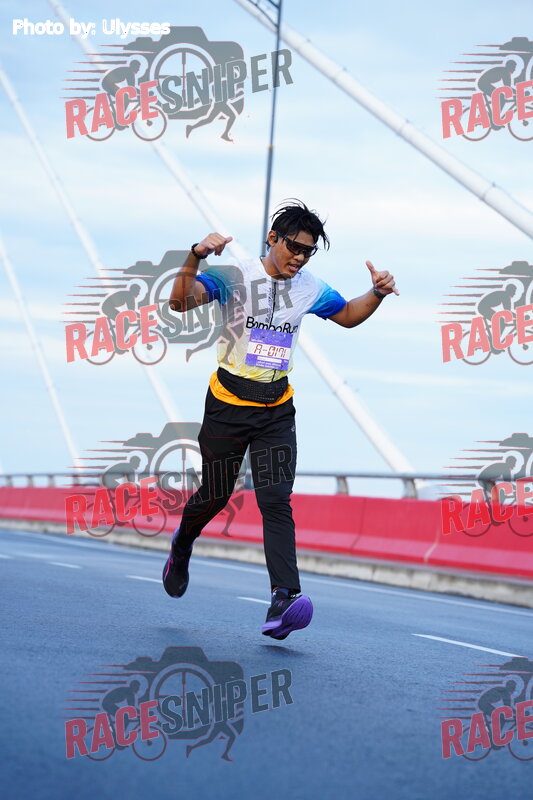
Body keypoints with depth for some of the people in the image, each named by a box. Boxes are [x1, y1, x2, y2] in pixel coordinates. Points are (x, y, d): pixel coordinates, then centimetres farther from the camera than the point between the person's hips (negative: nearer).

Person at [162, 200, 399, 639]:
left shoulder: (311, 288, 3)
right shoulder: (235, 276, -11)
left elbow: (349, 316, 21)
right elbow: (182, 302, -24)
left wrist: (377, 294, 2)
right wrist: (195, 257, -40)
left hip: (277, 409, 2)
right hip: (228, 403, -2)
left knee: (276, 500, -12)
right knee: (215, 495, 9)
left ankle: (284, 598, -23)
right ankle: (182, 546, 43)